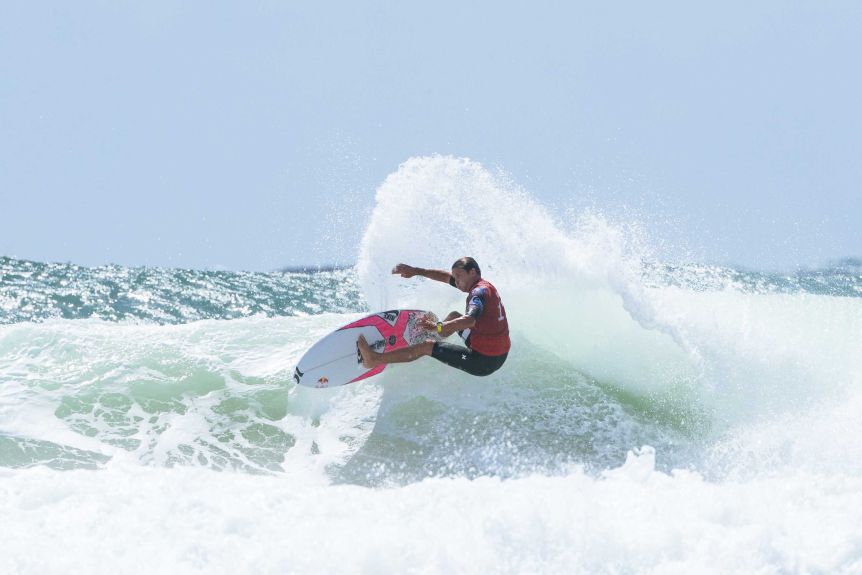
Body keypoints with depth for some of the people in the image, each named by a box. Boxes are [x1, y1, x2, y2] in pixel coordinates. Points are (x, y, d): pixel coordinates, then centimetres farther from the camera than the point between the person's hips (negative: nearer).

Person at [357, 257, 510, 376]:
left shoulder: (479, 291, -20)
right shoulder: (483, 285, 10)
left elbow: (471, 320, -40)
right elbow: (447, 277, 19)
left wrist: (438, 327, -49)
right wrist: (416, 271, 15)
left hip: (483, 361, -10)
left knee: (427, 346, -8)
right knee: (454, 316, 29)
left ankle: (375, 359, -5)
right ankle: (417, 338, 49)